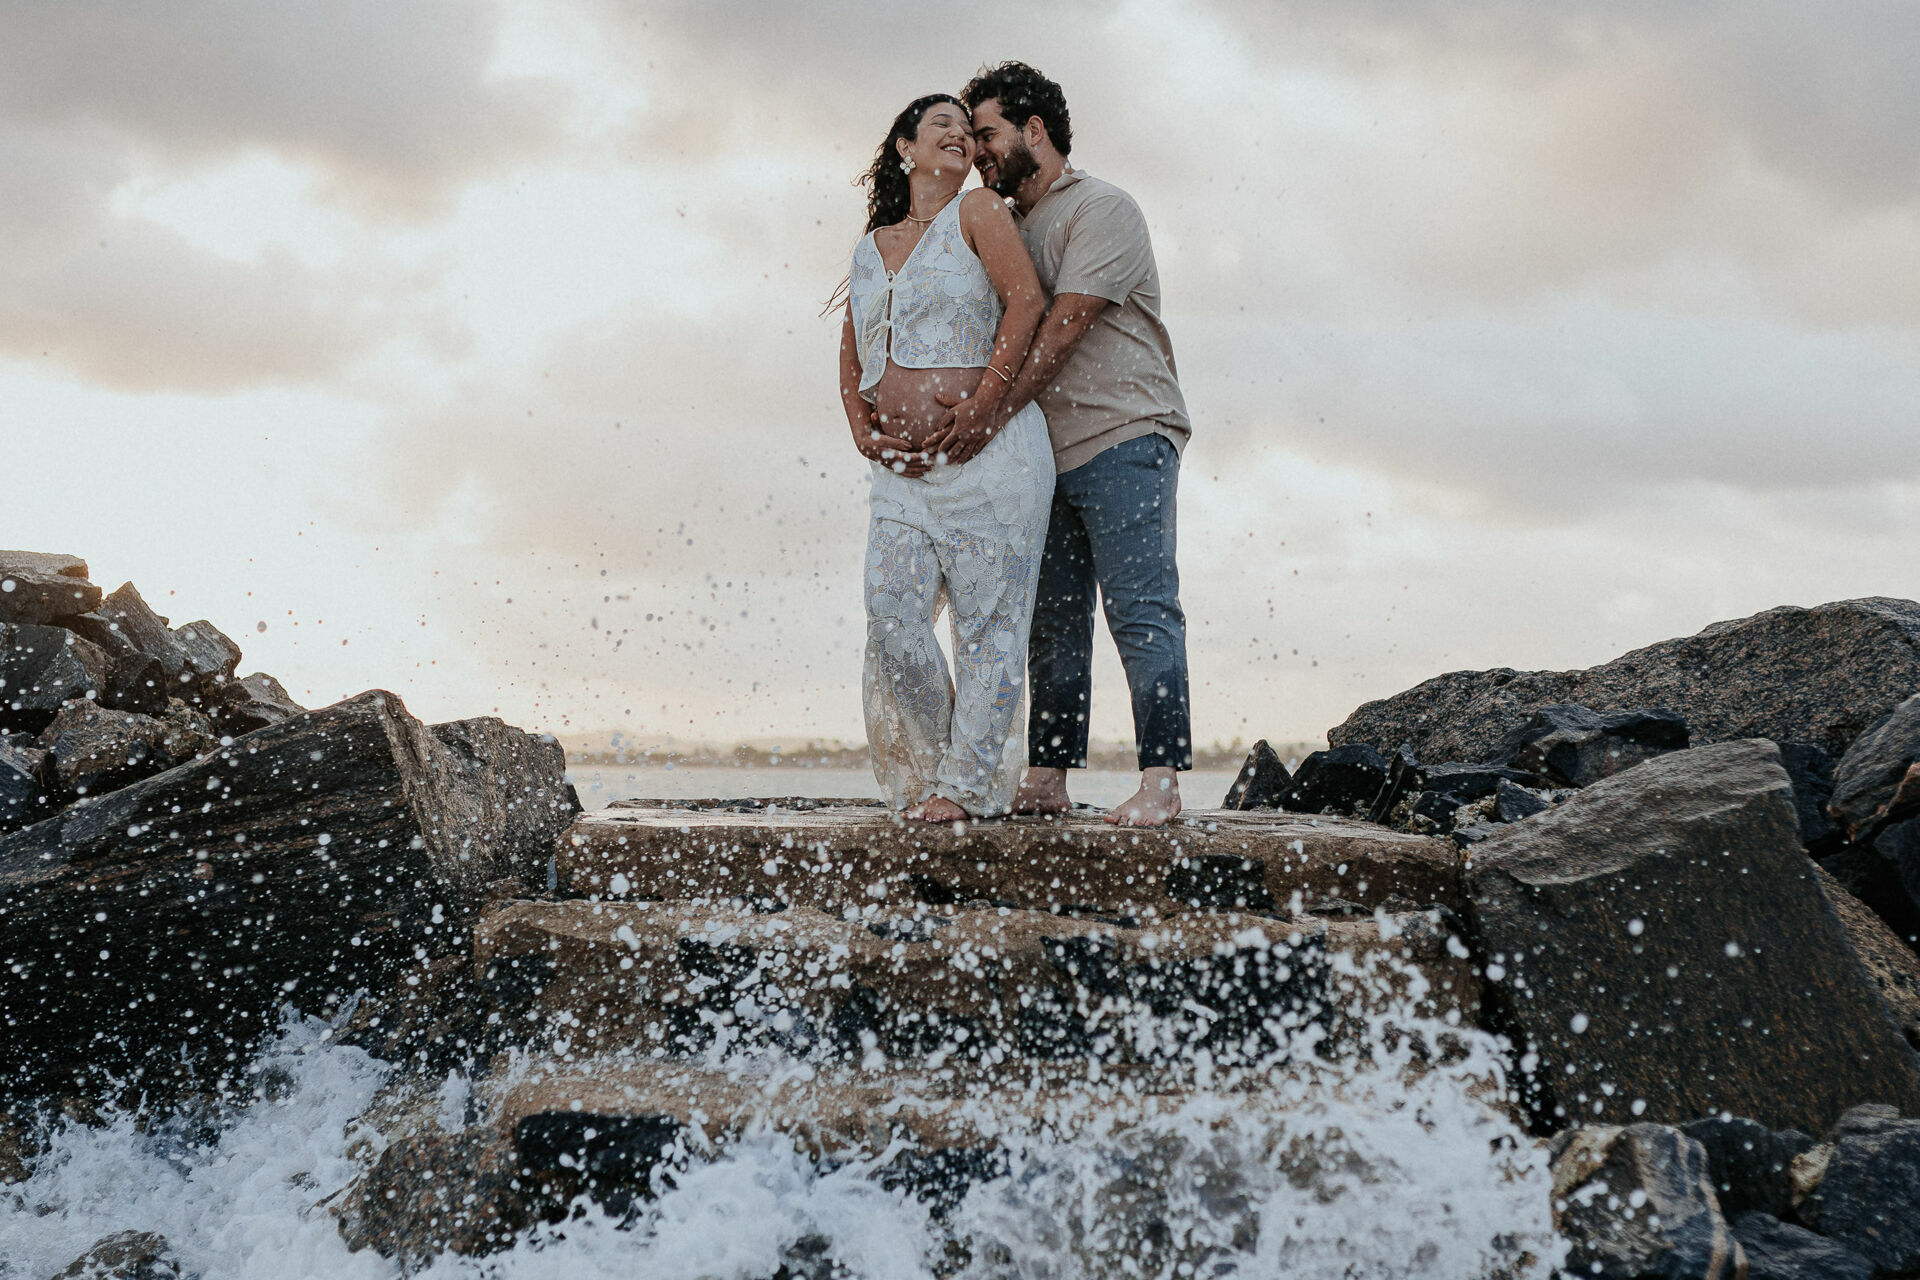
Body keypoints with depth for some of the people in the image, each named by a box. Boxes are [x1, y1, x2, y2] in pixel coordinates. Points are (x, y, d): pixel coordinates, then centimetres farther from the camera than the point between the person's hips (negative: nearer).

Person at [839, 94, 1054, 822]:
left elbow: (1027, 301, -8)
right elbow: (851, 356, 25)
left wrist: (981, 407, -14)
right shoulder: (870, 250, 20)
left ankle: (971, 785, 3)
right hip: (903, 465, 5)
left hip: (989, 453, -5)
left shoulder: (978, 214, 5)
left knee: (988, 622, -4)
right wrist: (863, 431, 7)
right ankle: (929, 770, 9)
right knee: (891, 612, -7)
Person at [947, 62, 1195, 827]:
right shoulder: (1012, 229, 21)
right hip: (1048, 452, 8)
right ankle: (1046, 779, 9)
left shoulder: (1101, 209, -4)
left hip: (1123, 437, -8)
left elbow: (1064, 328, -16)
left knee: (1140, 607, -10)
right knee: (1052, 618, 6)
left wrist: (996, 407, -23)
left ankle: (1160, 778, -11)